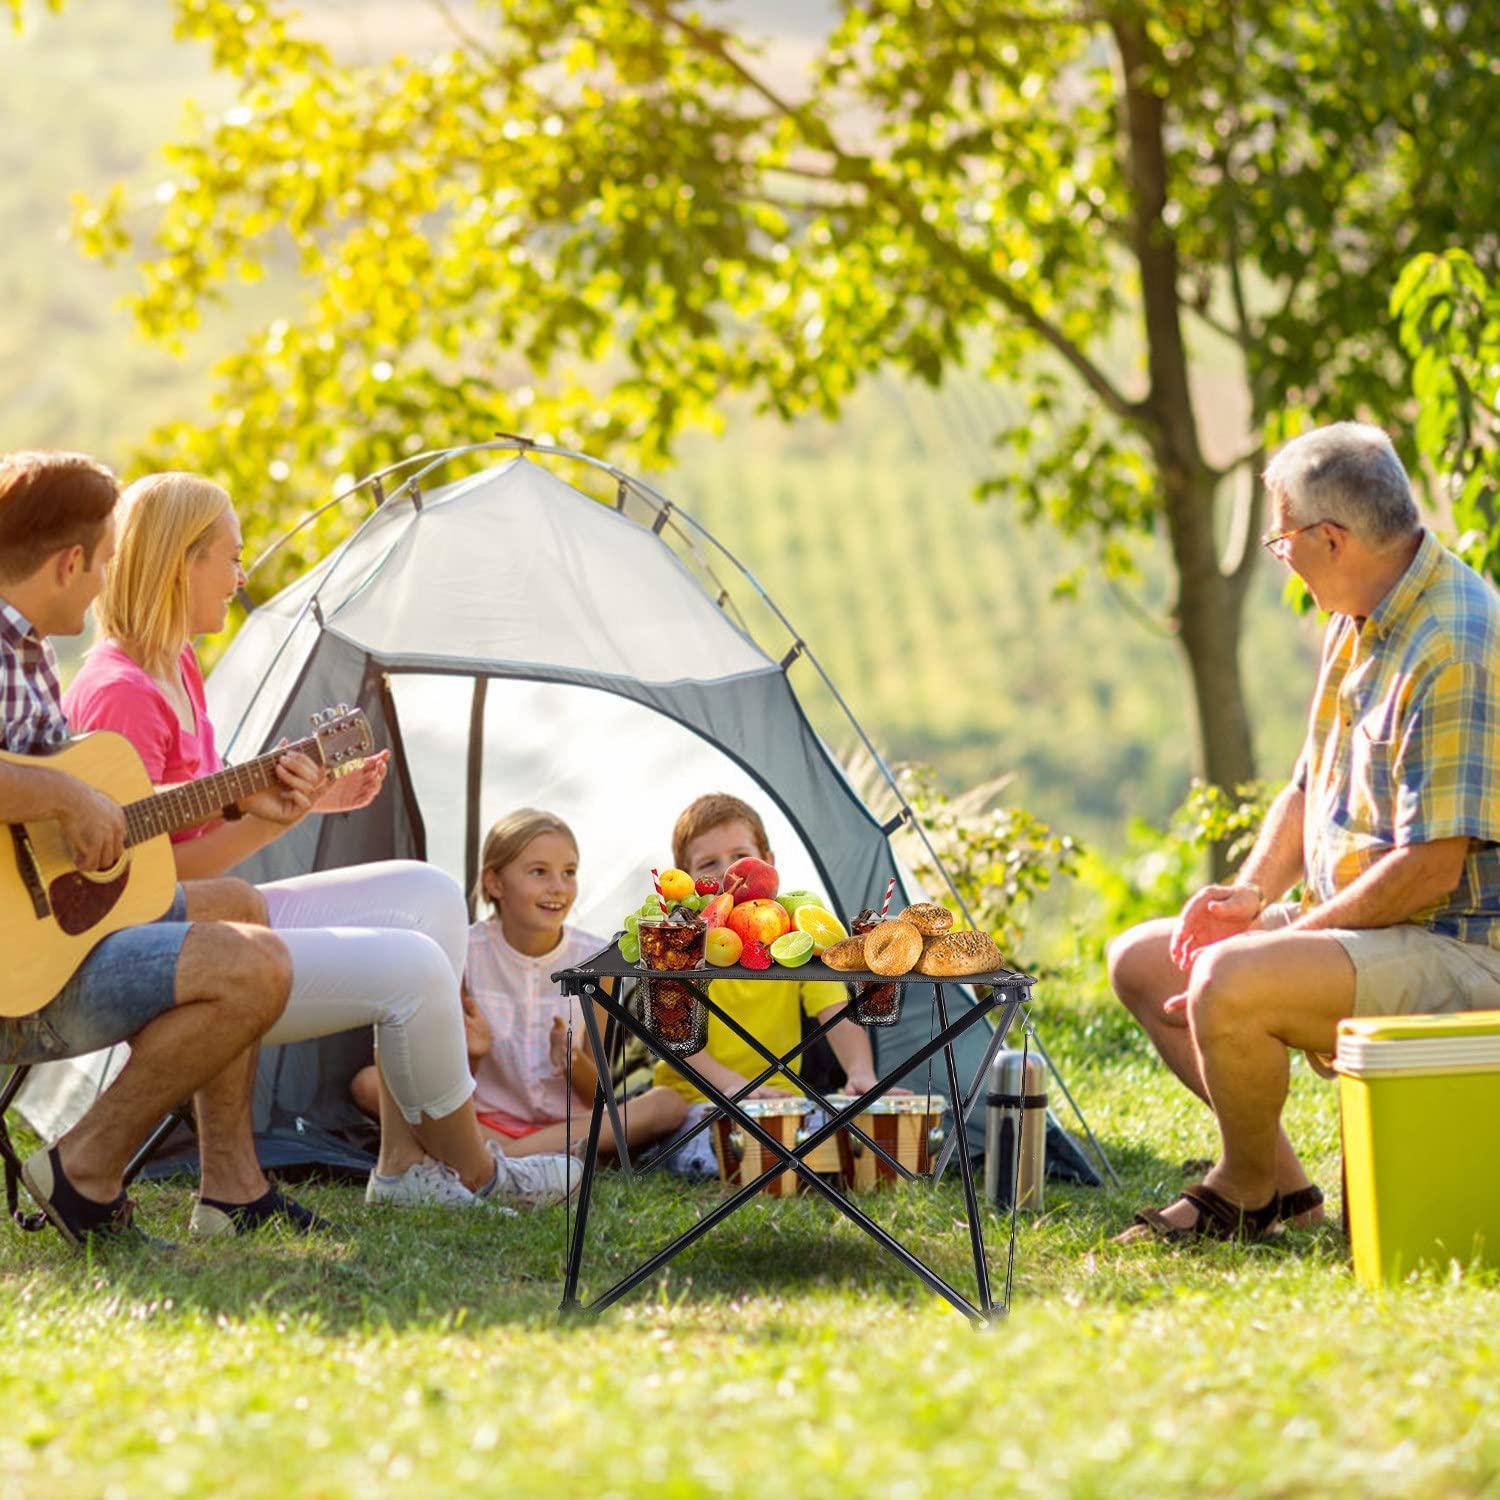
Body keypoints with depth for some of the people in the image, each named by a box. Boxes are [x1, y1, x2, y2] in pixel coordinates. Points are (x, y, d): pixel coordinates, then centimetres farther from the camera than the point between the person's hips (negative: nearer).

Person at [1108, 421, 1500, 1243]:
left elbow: (1433, 866, -26)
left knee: (1227, 985, -31)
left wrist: (1288, 935, -19)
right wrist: (1254, 890, 1)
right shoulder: (1358, 624, 10)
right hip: (1361, 929, 11)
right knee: (1140, 960, 11)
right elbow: (1311, 785, 20)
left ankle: (1248, 1188, -4)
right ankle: (1281, 1179, 7)